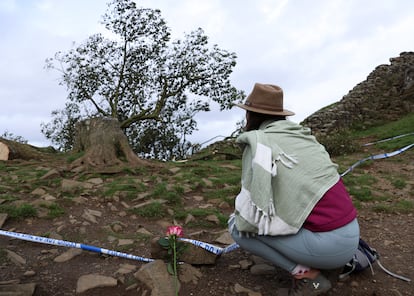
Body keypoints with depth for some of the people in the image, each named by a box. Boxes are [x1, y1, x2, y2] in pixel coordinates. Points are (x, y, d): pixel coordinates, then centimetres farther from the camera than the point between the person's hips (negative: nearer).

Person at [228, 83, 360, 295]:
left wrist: (238, 215, 8)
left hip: (328, 244, -8)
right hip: (349, 232, 8)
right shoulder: (299, 135, 12)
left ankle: (307, 273, -1)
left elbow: (253, 211, -15)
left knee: (238, 227, 1)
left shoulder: (259, 143, -10)